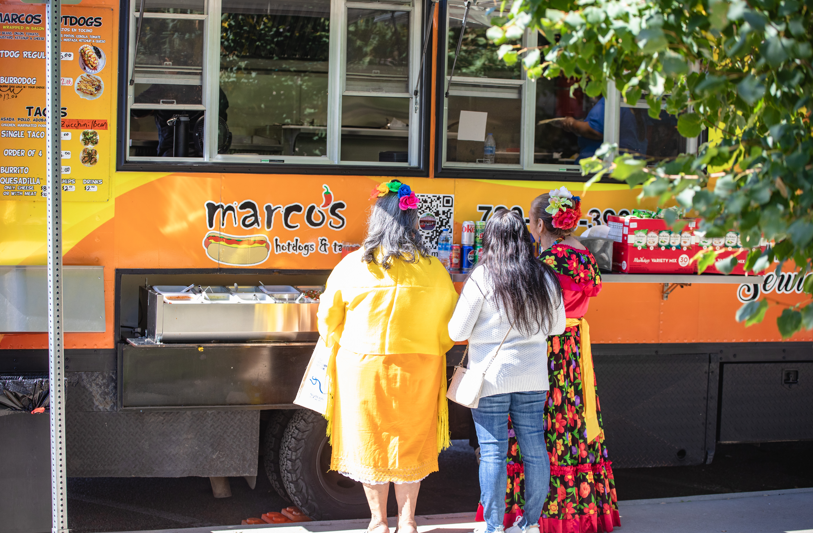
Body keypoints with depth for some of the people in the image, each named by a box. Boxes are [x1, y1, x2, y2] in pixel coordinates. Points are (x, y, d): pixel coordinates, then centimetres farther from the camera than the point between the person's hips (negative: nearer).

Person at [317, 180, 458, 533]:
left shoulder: (352, 265, -5)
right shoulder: (432, 269, -5)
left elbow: (328, 318, 3)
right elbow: (449, 320, 2)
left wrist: (344, 349, 19)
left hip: (362, 367, 0)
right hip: (417, 368, 1)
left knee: (369, 441, 12)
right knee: (411, 441, 13)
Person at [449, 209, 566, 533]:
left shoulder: (482, 278, -10)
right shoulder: (545, 278, 1)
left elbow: (457, 331, -7)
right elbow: (558, 326, 13)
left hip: (491, 376, -4)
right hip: (533, 377, 4)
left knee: (492, 453, 2)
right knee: (534, 449, 11)